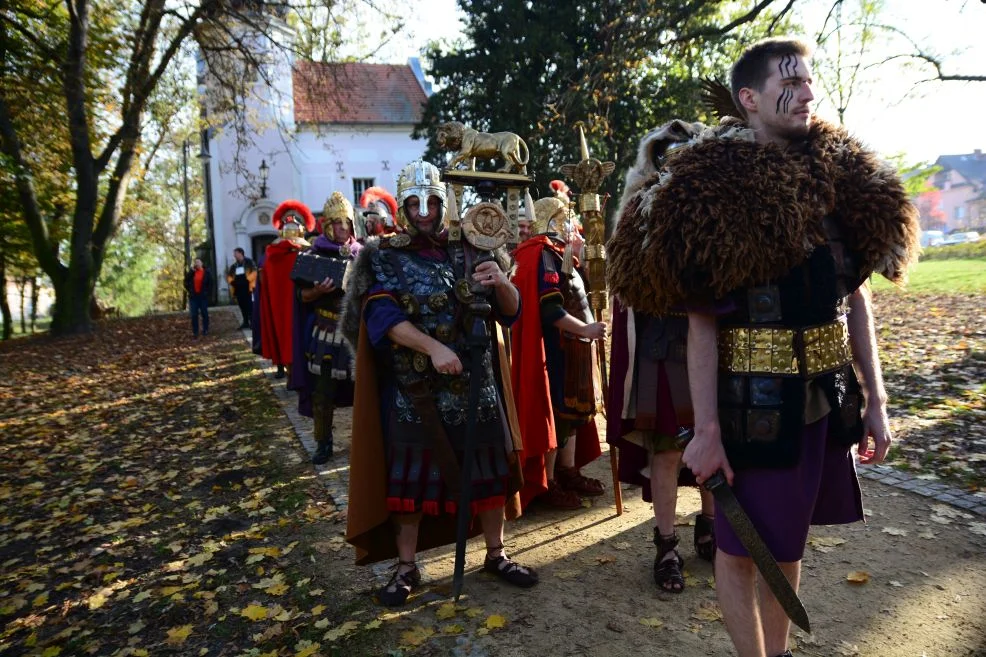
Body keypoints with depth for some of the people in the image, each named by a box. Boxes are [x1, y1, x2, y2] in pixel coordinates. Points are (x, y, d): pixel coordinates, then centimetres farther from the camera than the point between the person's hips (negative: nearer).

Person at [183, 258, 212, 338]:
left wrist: (207, 292, -6)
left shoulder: (206, 272, -1)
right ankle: (195, 332, 6)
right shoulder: (191, 272, 5)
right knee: (194, 315, 1)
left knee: (204, 313, 6)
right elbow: (186, 281, -2)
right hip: (193, 296, 2)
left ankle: (205, 330, 17)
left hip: (203, 296, -2)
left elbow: (210, 283, -1)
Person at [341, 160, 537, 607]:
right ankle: (406, 568, 22)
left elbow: (511, 312, 5)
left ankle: (496, 555, 29)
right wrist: (434, 348, -27)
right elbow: (382, 317, -14)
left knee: (489, 468, 10)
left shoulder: (469, 252, 7)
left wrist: (502, 284, -17)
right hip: (413, 389, -2)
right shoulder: (383, 258, 0)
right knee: (409, 475, 5)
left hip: (474, 384, 3)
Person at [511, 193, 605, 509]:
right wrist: (585, 330, -23)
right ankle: (546, 482, 7)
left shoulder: (557, 253, 17)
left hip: (570, 346, 10)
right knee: (553, 411, -3)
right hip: (555, 348, -10)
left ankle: (568, 472, 25)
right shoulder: (542, 255, -14)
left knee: (572, 409, 14)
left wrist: (573, 254, 10)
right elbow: (549, 309, -23)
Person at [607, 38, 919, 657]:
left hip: (829, 394, 6)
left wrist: (875, 400, 8)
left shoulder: (839, 175, 7)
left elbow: (857, 300, 10)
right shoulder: (713, 190, -11)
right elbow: (702, 323, -15)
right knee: (742, 545, 8)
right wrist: (707, 429, -17)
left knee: (789, 537, 20)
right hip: (755, 398, -6)